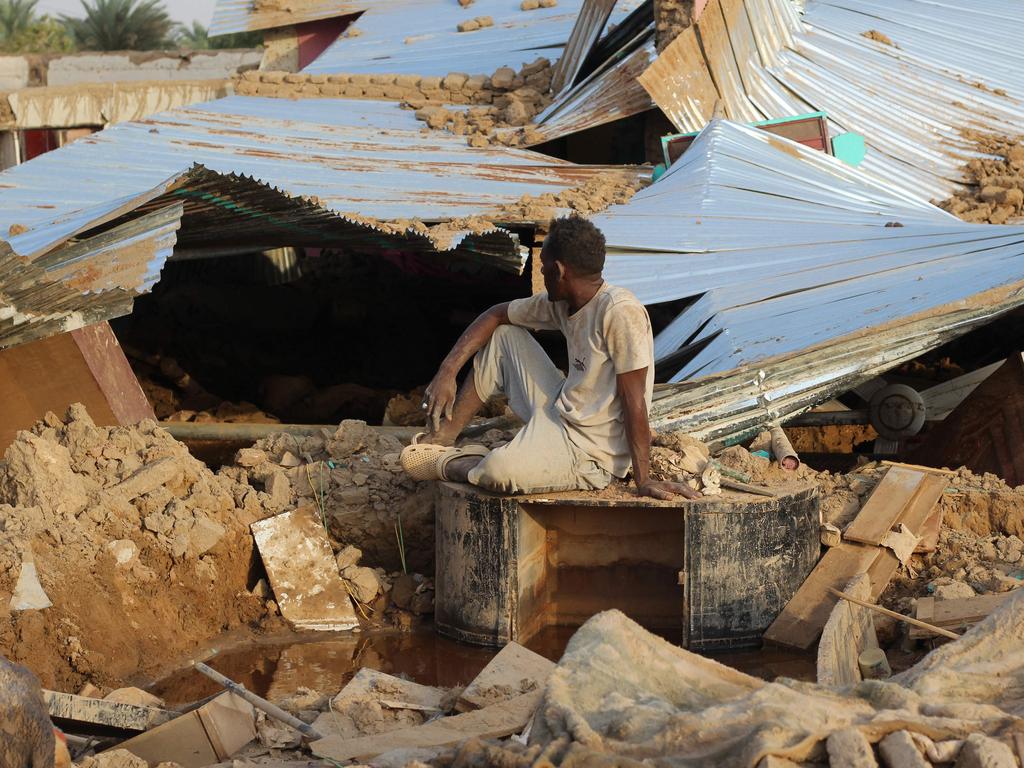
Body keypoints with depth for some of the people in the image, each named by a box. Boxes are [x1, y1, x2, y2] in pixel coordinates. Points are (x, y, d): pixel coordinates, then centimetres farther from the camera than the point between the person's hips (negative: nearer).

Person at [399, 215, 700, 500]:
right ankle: (443, 438, 14)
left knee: (498, 472, -34)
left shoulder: (621, 313, -25)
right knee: (504, 335, 13)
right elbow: (495, 316, 13)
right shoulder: (560, 303, 1)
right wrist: (447, 371, 3)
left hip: (591, 454, -9)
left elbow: (634, 403, -24)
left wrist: (643, 480, -23)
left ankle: (448, 465, 3)